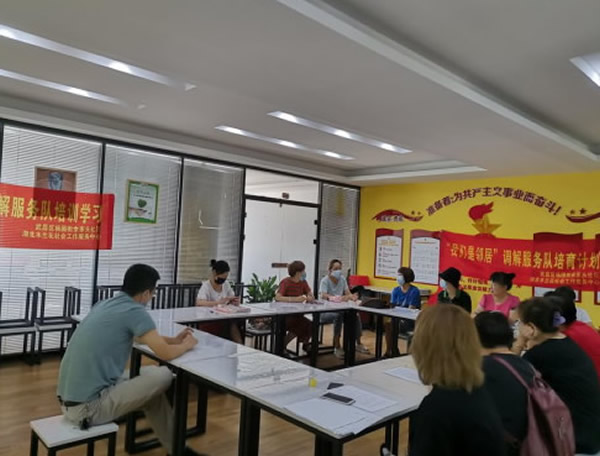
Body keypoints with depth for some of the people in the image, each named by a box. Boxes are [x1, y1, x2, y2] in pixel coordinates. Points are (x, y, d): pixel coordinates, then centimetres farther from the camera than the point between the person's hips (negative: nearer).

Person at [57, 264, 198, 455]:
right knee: (163, 376, -6)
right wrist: (186, 345, 7)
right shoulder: (134, 311, -16)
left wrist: (174, 339, 24)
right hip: (88, 407, -9)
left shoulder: (106, 304, 11)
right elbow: (165, 353, -13)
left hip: (69, 402, 9)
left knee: (148, 376, 18)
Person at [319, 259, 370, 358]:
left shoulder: (342, 279, 6)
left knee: (355, 315, -19)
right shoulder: (325, 280, -11)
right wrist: (339, 298, -45)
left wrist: (351, 296, -28)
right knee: (338, 316, -35)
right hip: (325, 311, -5)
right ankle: (337, 347, -27)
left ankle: (358, 344, -3)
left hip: (339, 309, 5)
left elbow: (348, 293, -2)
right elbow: (323, 295, -28)